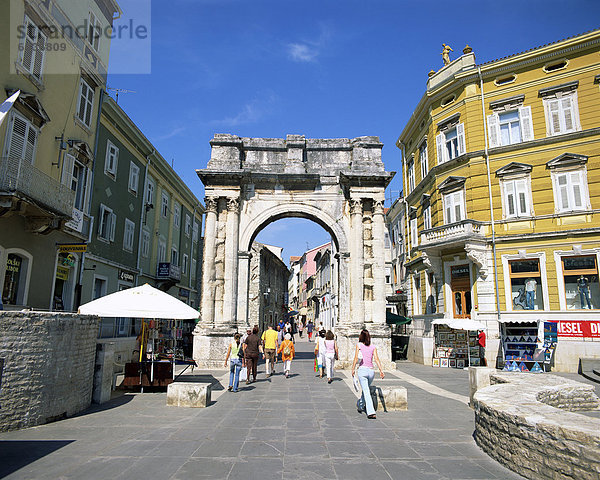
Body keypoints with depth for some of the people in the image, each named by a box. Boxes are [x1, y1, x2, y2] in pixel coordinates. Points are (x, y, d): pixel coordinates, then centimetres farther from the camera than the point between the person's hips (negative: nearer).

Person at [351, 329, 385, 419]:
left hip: (362, 370, -4)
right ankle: (360, 406, 40)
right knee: (366, 389, 23)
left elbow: (356, 358, -4)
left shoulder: (359, 345, 2)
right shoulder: (373, 347, 9)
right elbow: (376, 359, -1)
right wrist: (381, 370, -4)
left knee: (366, 392, -5)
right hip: (371, 371, 4)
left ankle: (371, 412, -15)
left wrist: (353, 369, 3)